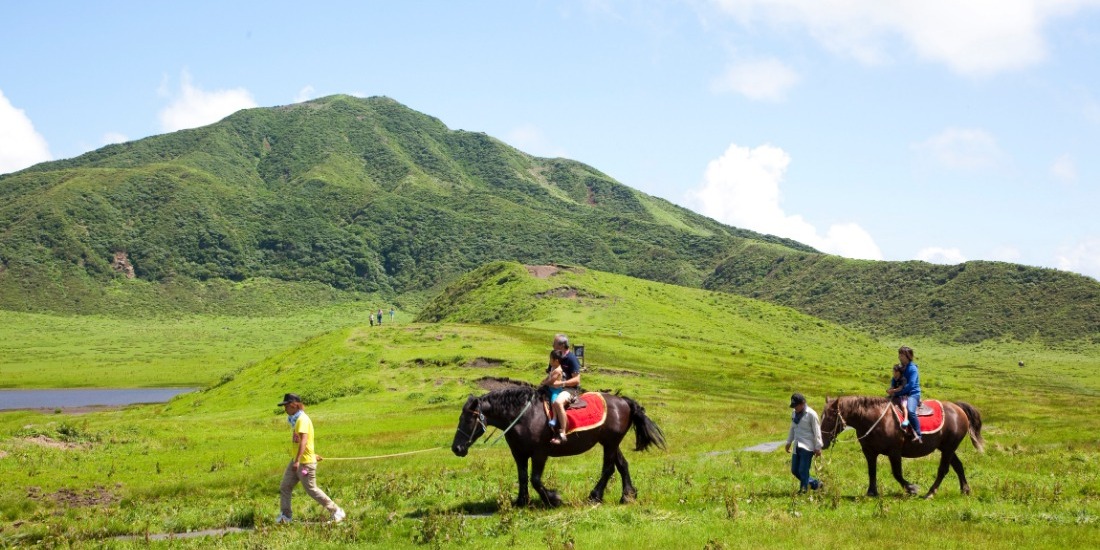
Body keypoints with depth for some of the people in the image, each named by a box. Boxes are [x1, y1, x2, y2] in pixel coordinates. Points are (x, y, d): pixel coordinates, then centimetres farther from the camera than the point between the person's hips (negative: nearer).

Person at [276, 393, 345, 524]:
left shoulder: (302, 419, -18)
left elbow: (303, 441, -30)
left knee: (312, 490, -2)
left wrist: (297, 461, -38)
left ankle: (337, 512, 7)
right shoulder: (295, 419, 13)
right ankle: (285, 516, 12)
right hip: (295, 461, 9)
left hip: (305, 462, -9)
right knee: (284, 488, 6)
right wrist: (312, 454, 34)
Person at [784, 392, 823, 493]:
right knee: (794, 470, 10)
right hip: (797, 447, 8)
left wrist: (818, 448, -12)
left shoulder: (811, 414, -12)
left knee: (803, 471, -8)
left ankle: (803, 490, 3)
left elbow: (817, 432, -11)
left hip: (807, 447, -8)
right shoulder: (794, 414, 10)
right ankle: (815, 484, 23)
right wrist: (789, 442, 22)